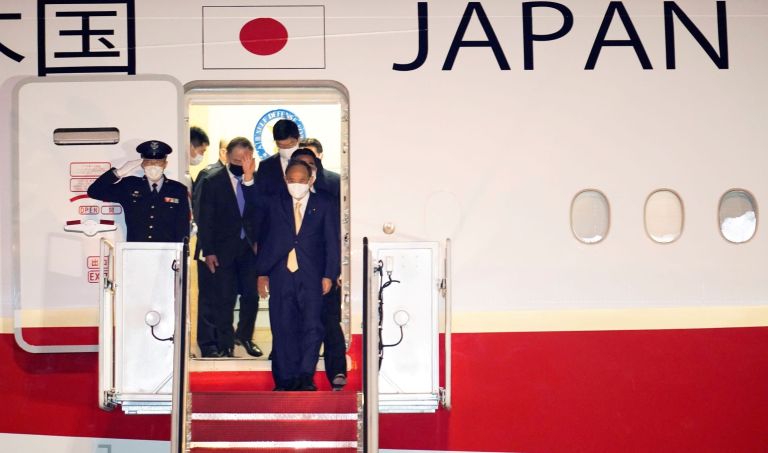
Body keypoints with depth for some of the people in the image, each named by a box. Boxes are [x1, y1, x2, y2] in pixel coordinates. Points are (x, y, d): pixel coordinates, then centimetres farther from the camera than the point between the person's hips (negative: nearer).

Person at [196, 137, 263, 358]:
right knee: (224, 299, 3)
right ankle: (226, 344, 16)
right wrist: (208, 252, -7)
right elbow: (205, 220, -3)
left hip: (250, 248, 2)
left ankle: (244, 335, 27)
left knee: (251, 295, 5)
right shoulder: (213, 181, -3)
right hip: (223, 250, -2)